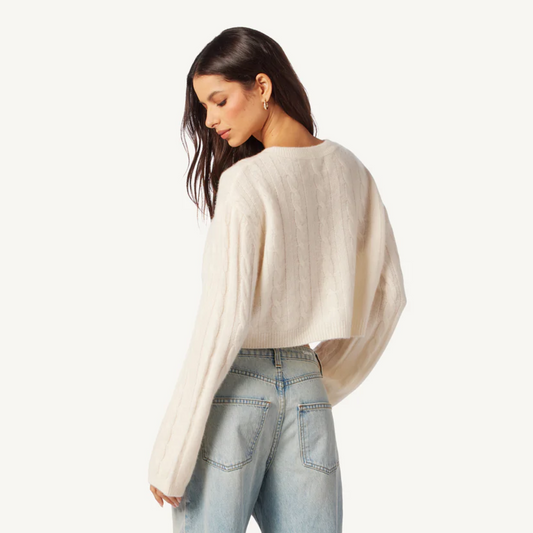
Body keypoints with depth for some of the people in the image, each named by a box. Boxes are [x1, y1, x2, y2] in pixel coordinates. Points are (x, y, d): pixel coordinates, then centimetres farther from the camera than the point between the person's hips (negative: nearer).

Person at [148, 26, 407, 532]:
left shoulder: (244, 182, -13)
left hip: (235, 387, -6)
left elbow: (223, 320, -17)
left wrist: (171, 457, -12)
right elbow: (387, 292, 12)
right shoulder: (351, 171, 5)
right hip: (307, 390, 6)